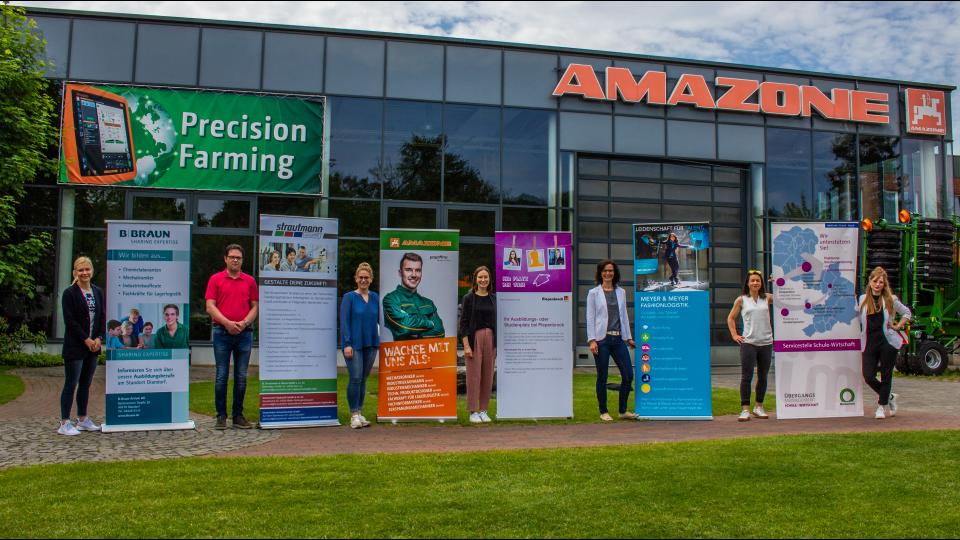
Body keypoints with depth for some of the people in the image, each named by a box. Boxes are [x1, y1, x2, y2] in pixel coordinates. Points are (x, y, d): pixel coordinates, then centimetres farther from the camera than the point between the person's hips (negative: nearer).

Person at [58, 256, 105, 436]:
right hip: (75, 346, -6)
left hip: (93, 345, 6)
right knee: (71, 384, -2)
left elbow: (103, 316, 10)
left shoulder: (98, 292, 10)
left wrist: (98, 338, -3)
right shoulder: (70, 293, -6)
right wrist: (86, 339, -13)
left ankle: (82, 419, 21)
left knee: (85, 384, 12)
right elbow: (69, 320, -11)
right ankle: (64, 423, 3)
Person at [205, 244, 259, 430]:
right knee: (222, 376, 1)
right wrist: (227, 323, -14)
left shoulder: (250, 281, 10)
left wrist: (244, 322, -8)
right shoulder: (215, 279, 4)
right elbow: (210, 306, -3)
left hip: (244, 333, 2)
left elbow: (255, 307, 9)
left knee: (241, 377, 5)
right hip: (222, 333, -2)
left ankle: (238, 416, 13)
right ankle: (221, 416, 9)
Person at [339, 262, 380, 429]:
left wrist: (382, 340, 4)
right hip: (354, 345, -4)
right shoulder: (349, 297, -2)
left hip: (371, 344, 4)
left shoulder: (375, 297, 10)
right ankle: (354, 415, 1)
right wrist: (347, 344, -13)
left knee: (363, 379, 10)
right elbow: (344, 322, -6)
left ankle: (359, 413, 18)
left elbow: (380, 319, 13)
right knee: (355, 378, -9)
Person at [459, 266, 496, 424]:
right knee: (474, 375, -2)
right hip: (474, 338, -4)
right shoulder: (469, 298, -1)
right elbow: (463, 323, -4)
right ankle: (473, 411, 6)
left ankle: (483, 410, 15)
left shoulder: (493, 298, 9)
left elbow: (497, 321, 12)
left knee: (488, 376, 5)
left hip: (491, 339, 4)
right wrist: (466, 345, -11)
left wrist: (498, 343, 6)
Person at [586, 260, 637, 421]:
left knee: (628, 375, 1)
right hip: (602, 339, -4)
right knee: (602, 377, 2)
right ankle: (603, 412, 15)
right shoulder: (593, 293, 1)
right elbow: (590, 318, -2)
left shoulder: (621, 292, 13)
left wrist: (629, 337, 14)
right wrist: (592, 340, -10)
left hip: (618, 339, 4)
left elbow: (624, 315, 17)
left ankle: (623, 410, 15)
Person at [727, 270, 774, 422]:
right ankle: (745, 409, -1)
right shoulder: (741, 300, 3)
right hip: (748, 343, -2)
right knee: (746, 377, -5)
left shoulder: (767, 298, 7)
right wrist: (734, 335, 1)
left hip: (766, 342, 3)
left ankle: (759, 407, 23)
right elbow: (731, 318, 10)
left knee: (763, 377, 11)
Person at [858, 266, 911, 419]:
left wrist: (897, 327, 3)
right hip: (869, 343, 2)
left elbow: (907, 313, 13)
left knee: (886, 375, 3)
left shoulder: (890, 300, 2)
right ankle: (889, 397, 24)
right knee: (868, 376, -4)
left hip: (887, 342, -2)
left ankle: (881, 406, 17)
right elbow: (858, 319, 17)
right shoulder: (862, 299, 6)